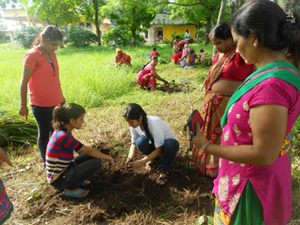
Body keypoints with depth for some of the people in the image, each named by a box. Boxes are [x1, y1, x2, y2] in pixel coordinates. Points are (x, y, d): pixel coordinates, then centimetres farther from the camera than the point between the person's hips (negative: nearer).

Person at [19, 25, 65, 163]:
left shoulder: (51, 54, 6)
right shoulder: (32, 56, -15)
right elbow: (24, 82, -12)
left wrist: (61, 97, 16)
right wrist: (23, 105, -10)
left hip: (57, 102, 7)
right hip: (41, 104, -7)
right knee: (44, 133, 8)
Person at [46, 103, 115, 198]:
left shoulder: (62, 132, 2)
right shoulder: (63, 136, -26)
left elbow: (82, 150, 11)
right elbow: (88, 150, -18)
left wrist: (104, 156, 6)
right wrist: (107, 157, -5)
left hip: (63, 170, 9)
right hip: (59, 179, -8)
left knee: (94, 156, 1)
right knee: (96, 163, -19)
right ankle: (69, 189, -4)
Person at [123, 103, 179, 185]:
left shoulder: (154, 123, -35)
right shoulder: (134, 125, -18)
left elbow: (159, 149, -30)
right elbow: (134, 143, -6)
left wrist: (142, 162, -35)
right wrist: (130, 157, -26)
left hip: (168, 143, -4)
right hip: (153, 143, 4)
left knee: (169, 145, -41)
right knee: (140, 142, -30)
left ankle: (164, 170, -12)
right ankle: (153, 158, 2)